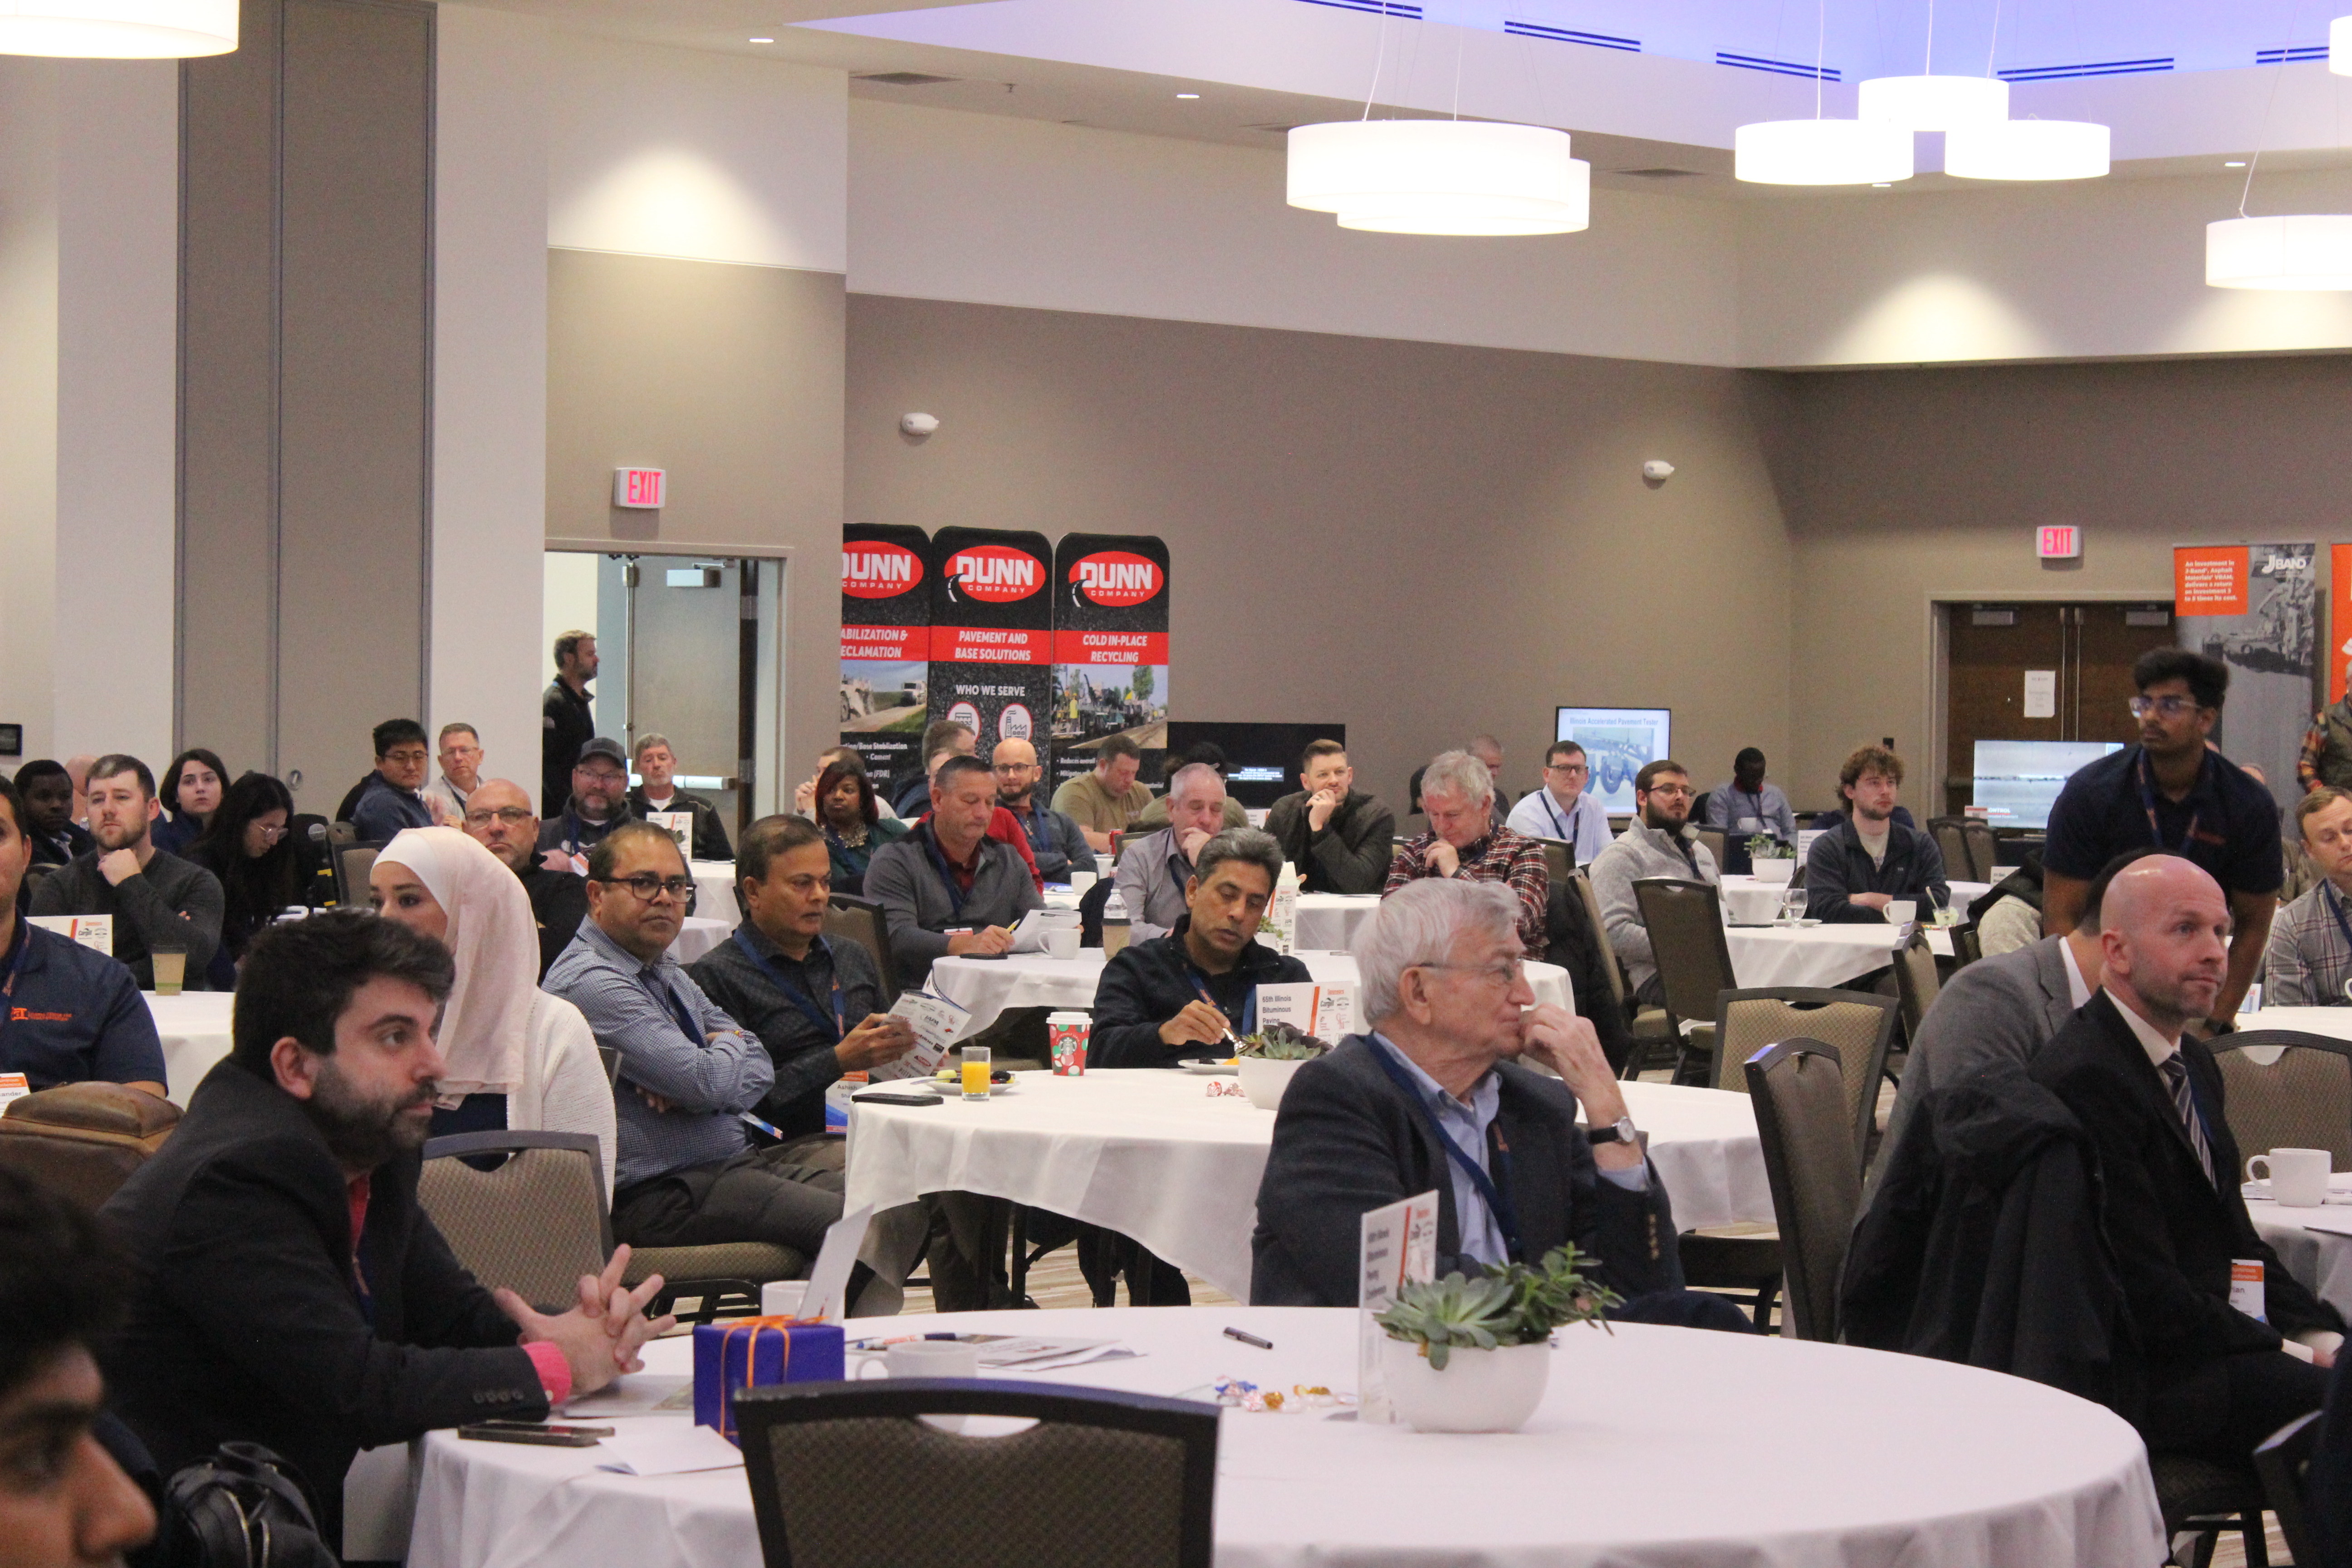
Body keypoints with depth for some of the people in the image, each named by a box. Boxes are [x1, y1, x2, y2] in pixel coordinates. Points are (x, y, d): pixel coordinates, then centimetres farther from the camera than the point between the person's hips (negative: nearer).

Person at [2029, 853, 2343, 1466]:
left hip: (2214, 1336, 9)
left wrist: (2319, 1336, 3)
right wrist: (2295, 1354, -14)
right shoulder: (2085, 1081, -16)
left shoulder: (2192, 1063, 16)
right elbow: (2148, 1296, -18)